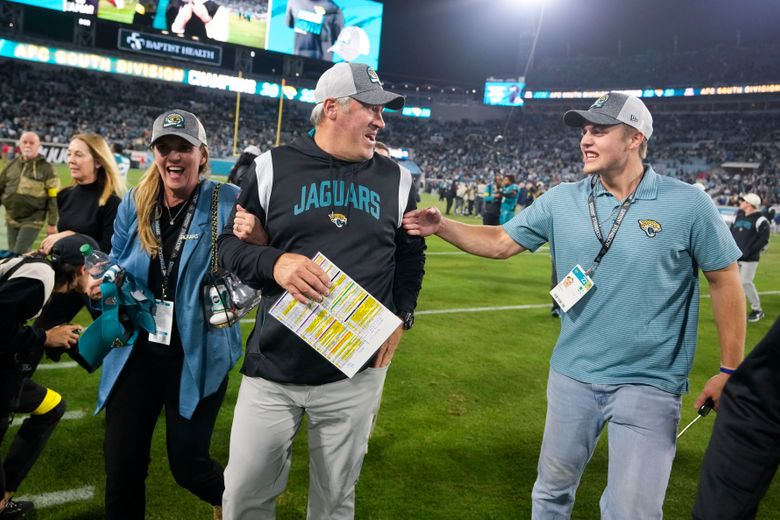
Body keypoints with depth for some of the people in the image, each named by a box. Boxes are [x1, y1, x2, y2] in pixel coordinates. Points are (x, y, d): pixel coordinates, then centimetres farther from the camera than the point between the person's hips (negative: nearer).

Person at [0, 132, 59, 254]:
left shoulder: (46, 168, -7)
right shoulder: (12, 164, 6)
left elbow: (53, 198, -8)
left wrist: (52, 223, -10)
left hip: (32, 220, -6)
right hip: (12, 219, 6)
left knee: (20, 254, -11)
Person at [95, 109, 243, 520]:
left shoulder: (226, 203, -11)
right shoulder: (135, 204, 3)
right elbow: (116, 267, 12)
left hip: (198, 354, -4)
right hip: (137, 349, 4)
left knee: (187, 462, 7)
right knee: (122, 464, 11)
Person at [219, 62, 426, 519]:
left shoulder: (396, 179, 5)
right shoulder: (274, 167, -1)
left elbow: (411, 255, 15)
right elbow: (229, 244, 3)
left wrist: (401, 316, 2)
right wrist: (274, 263, -17)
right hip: (273, 370, -1)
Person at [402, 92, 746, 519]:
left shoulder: (687, 204, -10)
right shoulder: (561, 200, -2)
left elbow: (724, 280, -3)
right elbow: (502, 242, 2)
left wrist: (730, 370, -2)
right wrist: (442, 226, -13)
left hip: (649, 383, -3)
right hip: (572, 375, 4)